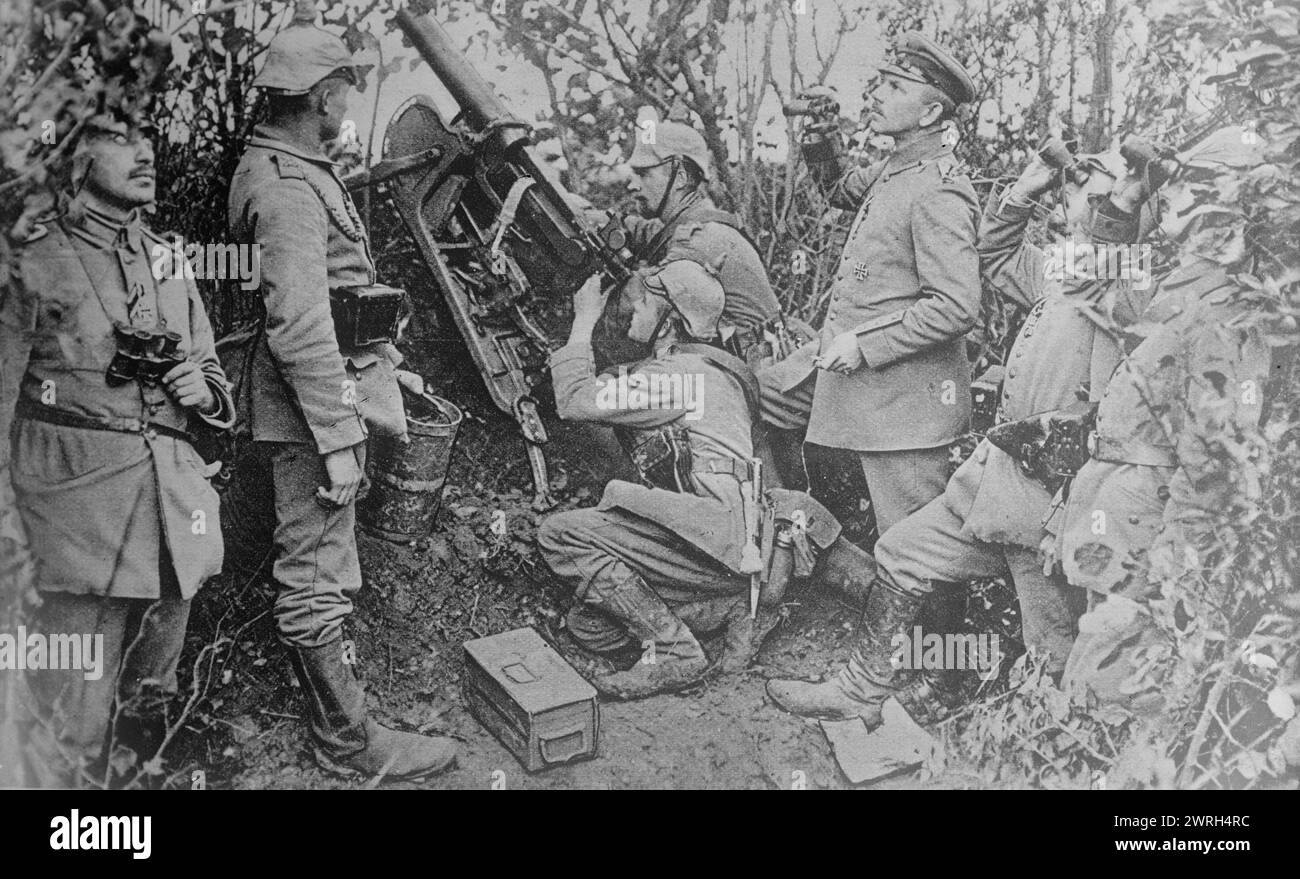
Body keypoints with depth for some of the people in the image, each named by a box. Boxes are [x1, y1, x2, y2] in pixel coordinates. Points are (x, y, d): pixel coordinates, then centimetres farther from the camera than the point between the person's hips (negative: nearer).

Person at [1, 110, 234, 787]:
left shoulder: (170, 262, 17)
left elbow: (211, 372, 27)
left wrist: (203, 392, 2)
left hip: (173, 514, 6)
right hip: (77, 517, -6)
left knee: (150, 701, 17)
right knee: (70, 726, -5)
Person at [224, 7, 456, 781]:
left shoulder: (296, 171, 15)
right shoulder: (290, 191, -18)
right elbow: (300, 329, -24)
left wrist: (386, 362, 24)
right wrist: (339, 438, -24)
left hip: (336, 379, 10)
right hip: (314, 405, -10)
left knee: (314, 563, 19)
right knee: (317, 578, -1)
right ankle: (349, 741, 9)